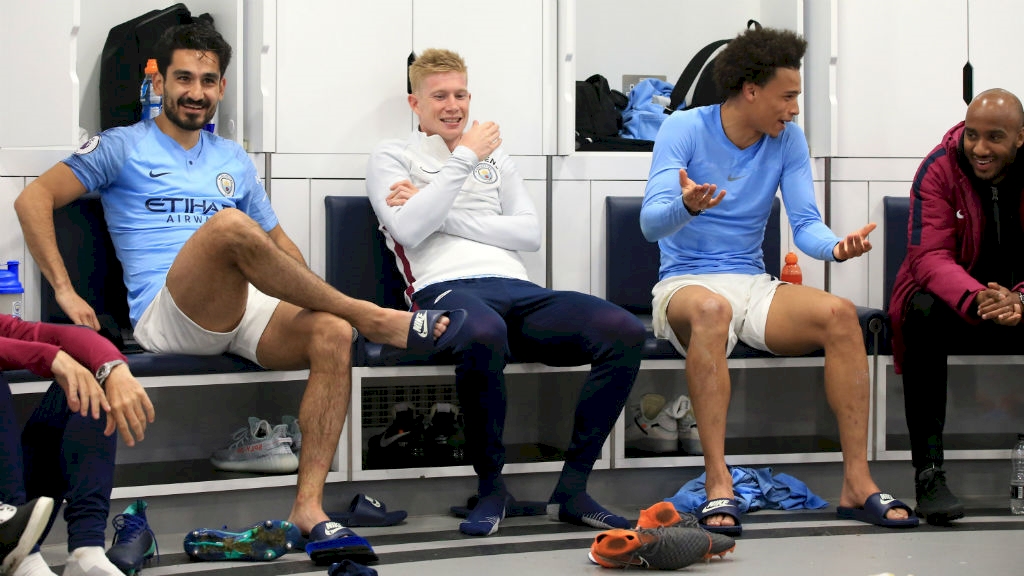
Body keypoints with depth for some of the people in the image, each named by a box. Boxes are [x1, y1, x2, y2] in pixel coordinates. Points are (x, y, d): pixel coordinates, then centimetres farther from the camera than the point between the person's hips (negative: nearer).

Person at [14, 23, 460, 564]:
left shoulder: (233, 160, 26)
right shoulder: (124, 147, 11)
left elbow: (279, 244, 29)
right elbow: (33, 200, 2)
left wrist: (314, 297, 9)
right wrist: (65, 292, -9)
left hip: (245, 309, 5)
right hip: (165, 314, -5)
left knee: (331, 333, -27)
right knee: (229, 225, -35)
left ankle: (308, 509, -32)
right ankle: (372, 317, -22)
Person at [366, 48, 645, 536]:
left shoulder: (494, 155, 29)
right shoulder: (391, 157, 17)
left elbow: (530, 233, 15)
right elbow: (408, 230, -3)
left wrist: (444, 217, 4)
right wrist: (464, 158, 0)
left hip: (516, 288, 5)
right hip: (445, 289, -5)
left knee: (625, 331, -23)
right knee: (485, 334, -44)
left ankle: (572, 489, -16)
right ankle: (491, 486, -21)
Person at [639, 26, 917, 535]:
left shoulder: (787, 139, 6)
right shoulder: (684, 129, -7)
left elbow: (806, 225, 3)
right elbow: (651, 223, -16)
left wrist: (836, 246, -21)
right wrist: (687, 206, -39)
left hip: (754, 285, 4)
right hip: (684, 285, -4)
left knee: (841, 314, -24)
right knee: (712, 309, -40)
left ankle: (857, 483, -23)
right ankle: (718, 485, -40)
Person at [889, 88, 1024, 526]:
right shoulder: (939, 169, -11)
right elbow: (928, 256, -19)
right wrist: (976, 300, -39)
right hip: (954, 294, -1)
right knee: (922, 313, -34)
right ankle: (928, 472, -35)